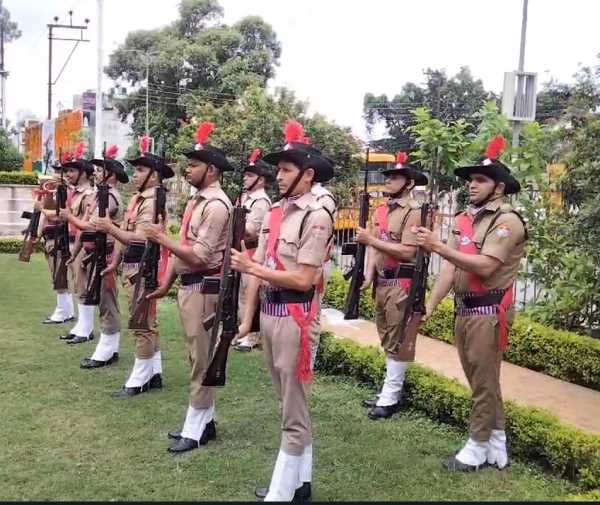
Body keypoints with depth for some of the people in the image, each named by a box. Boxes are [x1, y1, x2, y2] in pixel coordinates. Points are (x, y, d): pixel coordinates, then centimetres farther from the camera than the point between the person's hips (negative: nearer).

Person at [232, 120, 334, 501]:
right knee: (290, 403, 19)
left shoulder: (317, 217, -14)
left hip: (295, 316, -9)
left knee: (294, 410, 2)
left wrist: (252, 267, -14)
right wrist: (248, 318, 9)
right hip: (269, 312, 9)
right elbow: (257, 269, 10)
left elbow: (303, 280, -19)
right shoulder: (274, 212, 10)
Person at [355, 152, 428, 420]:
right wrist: (368, 275, -7)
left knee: (398, 341, 0)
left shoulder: (414, 212, -12)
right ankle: (391, 391, 25)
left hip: (401, 284, -8)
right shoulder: (380, 211, 13)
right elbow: (373, 246, 8)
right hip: (382, 282, 8)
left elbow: (407, 252, -20)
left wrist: (371, 239, -19)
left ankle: (390, 397, 7)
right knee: (387, 339, 15)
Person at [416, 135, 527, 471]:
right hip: (464, 309, 8)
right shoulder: (466, 218, 11)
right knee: (481, 380, 16)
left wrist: (439, 247, -27)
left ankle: (477, 448, 18)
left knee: (484, 381, 3)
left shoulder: (508, 220, -13)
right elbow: (451, 266, 6)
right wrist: (430, 304, -2)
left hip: (489, 312, -8)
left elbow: (485, 267, -24)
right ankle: (496, 446, 30)